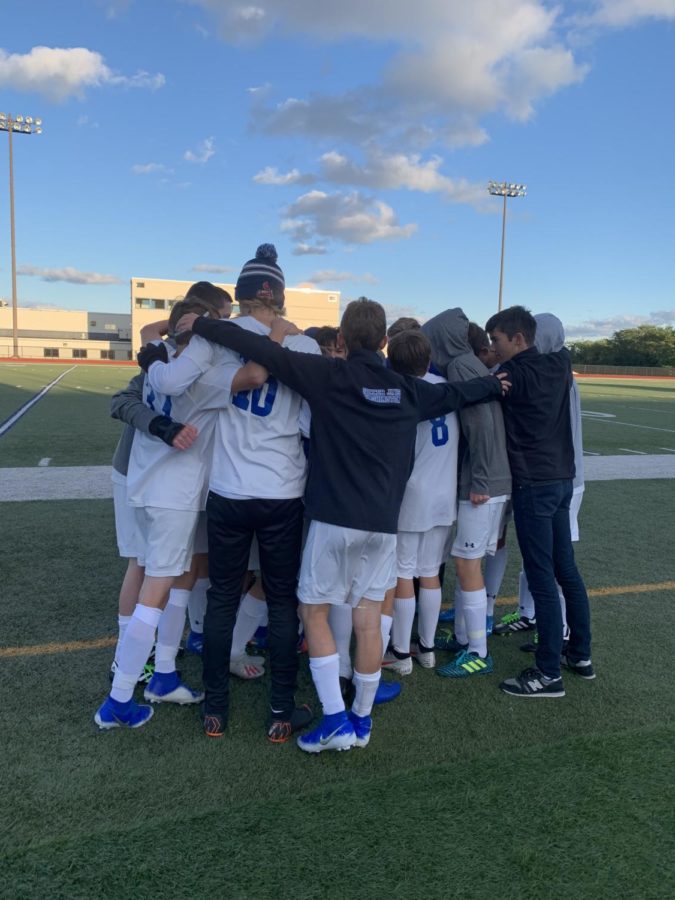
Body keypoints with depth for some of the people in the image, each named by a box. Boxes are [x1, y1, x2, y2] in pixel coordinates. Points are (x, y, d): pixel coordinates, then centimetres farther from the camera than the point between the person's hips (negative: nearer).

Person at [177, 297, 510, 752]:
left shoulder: (328, 375, -6)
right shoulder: (407, 388, 8)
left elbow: (265, 350, -9)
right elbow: (456, 393, 24)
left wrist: (202, 325, 1)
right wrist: (494, 384, 44)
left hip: (335, 517, -4)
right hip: (383, 520, 5)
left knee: (314, 612, 9)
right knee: (369, 619, 11)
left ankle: (336, 720, 6)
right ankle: (362, 719, 23)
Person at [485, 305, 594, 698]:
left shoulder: (514, 374, -12)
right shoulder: (559, 366, 8)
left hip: (533, 484, -8)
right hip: (562, 479, 8)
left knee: (541, 577, -3)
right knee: (567, 570, 16)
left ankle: (549, 673, 5)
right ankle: (582, 655, 27)